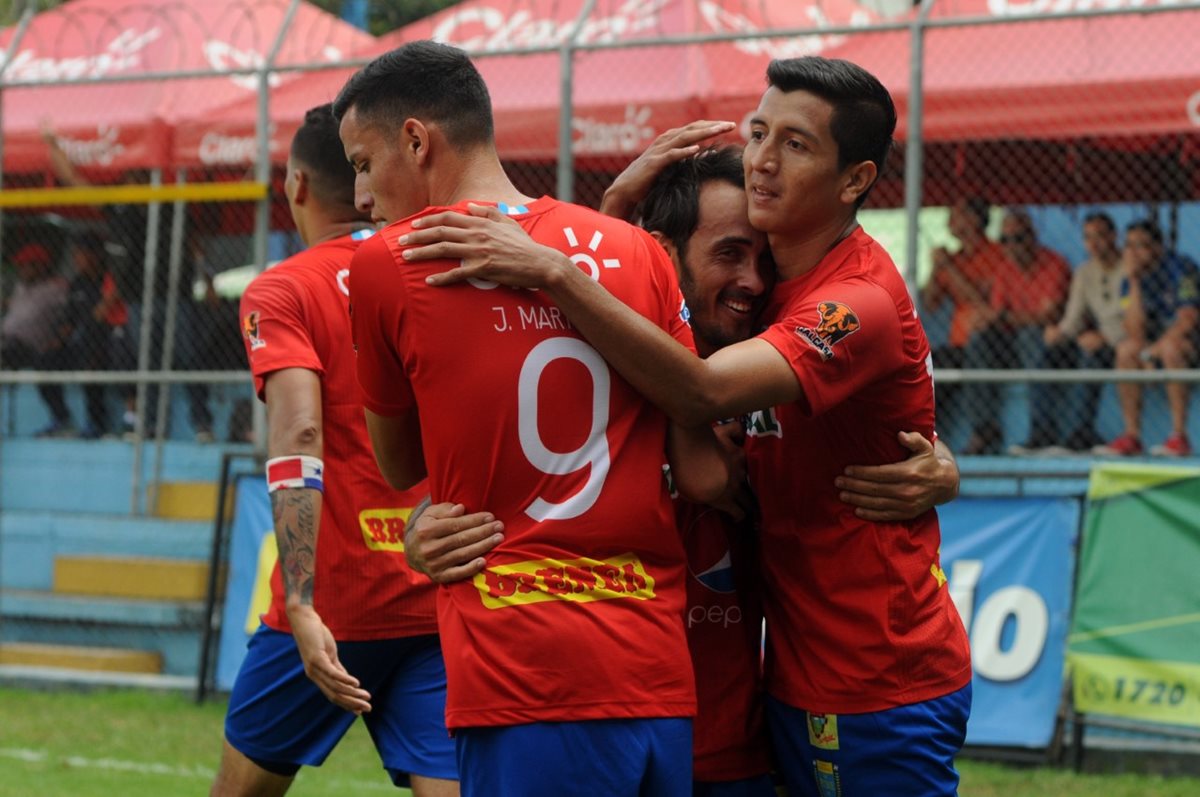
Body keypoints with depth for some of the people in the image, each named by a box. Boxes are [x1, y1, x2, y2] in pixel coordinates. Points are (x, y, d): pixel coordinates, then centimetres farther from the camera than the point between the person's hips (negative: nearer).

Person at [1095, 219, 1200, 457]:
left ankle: (1179, 437, -33)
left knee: (1170, 347, -35)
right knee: (1126, 349, -19)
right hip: (1161, 342, 6)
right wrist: (1134, 283, -15)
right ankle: (1131, 436, -18)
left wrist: (1154, 351, -24)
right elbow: (1135, 332, -9)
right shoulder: (1133, 279, 3)